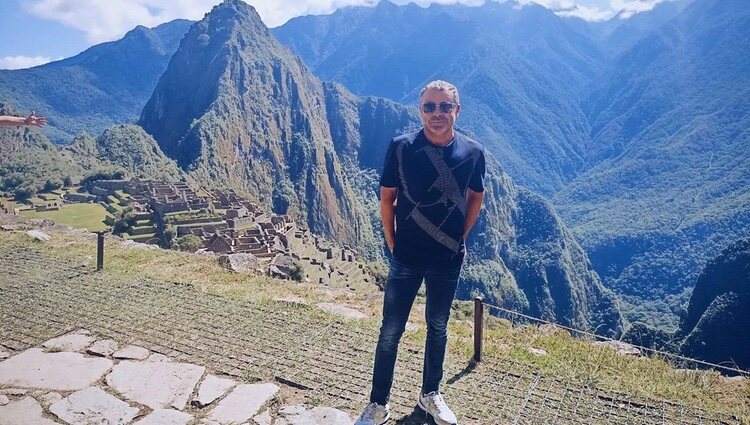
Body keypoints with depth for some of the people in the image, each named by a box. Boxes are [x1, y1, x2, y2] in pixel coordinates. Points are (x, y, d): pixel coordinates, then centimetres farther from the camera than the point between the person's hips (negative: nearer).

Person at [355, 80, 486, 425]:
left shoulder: (472, 152, -7)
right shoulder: (400, 147, -12)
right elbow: (387, 198, -2)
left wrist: (460, 238, 8)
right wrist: (392, 242, -1)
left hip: (448, 260, 2)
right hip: (406, 258, -2)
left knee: (437, 327, 18)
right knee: (391, 330, 6)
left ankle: (430, 395, 39)